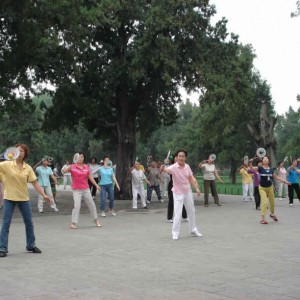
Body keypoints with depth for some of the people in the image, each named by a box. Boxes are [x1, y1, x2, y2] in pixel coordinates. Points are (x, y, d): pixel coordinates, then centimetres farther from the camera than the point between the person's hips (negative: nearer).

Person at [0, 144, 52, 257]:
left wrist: (44, 195, -9)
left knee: (29, 223, 10)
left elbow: (35, 183, -1)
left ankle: (31, 245, 26)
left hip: (24, 198, 3)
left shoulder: (28, 168, 0)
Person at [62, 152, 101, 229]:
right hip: (77, 190, -4)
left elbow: (90, 177, 12)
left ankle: (96, 220, 28)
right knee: (77, 206, -13)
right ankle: (73, 223, -5)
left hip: (86, 189, 5)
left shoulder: (86, 167, 5)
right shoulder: (73, 167, -7)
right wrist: (68, 168, -39)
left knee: (91, 204, 12)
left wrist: (96, 185, 8)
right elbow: (63, 171, -20)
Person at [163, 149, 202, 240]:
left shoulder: (187, 166, -1)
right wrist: (163, 169, -63)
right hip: (178, 193, -6)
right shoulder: (174, 167, -19)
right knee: (178, 214, -11)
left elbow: (191, 178, 8)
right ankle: (175, 233, 3)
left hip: (188, 192, 6)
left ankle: (193, 230, 36)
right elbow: (167, 170, -41)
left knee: (191, 212, 18)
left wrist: (196, 188, 2)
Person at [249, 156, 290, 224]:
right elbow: (252, 168, -26)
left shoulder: (271, 169, -2)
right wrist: (250, 163, -46)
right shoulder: (260, 168, -13)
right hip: (262, 188, -4)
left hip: (270, 187, 4)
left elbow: (276, 177, 11)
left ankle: (272, 214, 45)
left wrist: (285, 181, 9)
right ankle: (263, 218, -10)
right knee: (264, 202, -18)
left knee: (272, 202, 17)